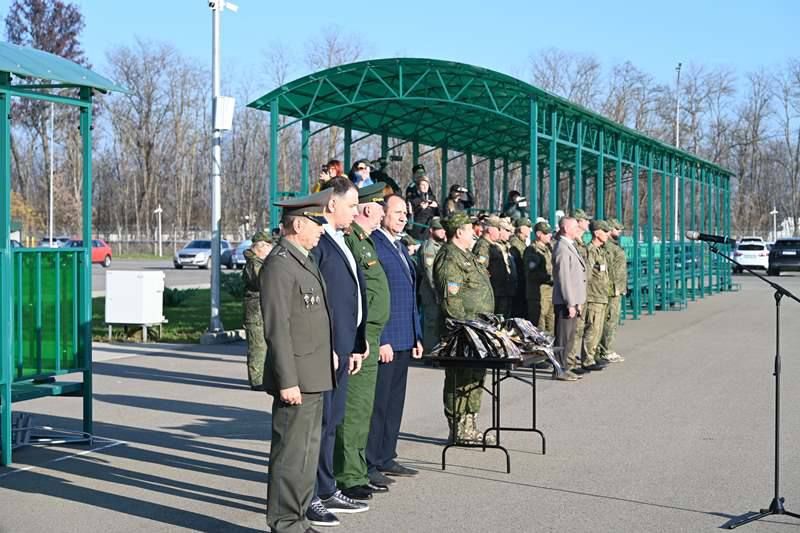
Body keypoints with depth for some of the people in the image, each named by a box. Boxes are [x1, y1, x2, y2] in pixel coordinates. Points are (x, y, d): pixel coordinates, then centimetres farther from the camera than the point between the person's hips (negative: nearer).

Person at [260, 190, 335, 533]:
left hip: (315, 375, 10)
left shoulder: (305, 260, 15)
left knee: (308, 450, 15)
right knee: (292, 452, -3)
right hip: (297, 376, -10)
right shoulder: (279, 265, -16)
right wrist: (287, 381, -21)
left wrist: (329, 352, 20)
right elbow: (277, 329, -20)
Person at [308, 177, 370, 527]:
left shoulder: (341, 242, 17)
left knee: (331, 423, 16)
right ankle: (309, 498, 5)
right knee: (317, 424, -3)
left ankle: (327, 491, 26)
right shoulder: (317, 242, -14)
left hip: (342, 349, 10)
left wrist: (356, 346, 18)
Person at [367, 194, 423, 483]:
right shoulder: (372, 246, -12)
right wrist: (380, 340, -19)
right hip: (383, 340, -9)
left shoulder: (401, 248, 18)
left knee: (394, 402, 13)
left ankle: (385, 458, 22)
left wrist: (417, 336, 18)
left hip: (403, 340, 9)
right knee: (377, 403, -4)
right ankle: (368, 464, 3)